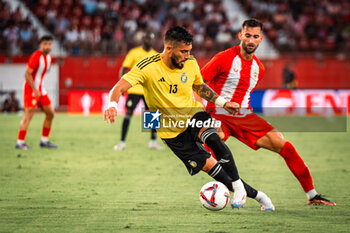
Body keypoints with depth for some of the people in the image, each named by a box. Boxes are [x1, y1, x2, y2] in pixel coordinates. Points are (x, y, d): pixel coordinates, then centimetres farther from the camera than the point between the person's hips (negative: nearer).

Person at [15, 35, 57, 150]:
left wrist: (39, 89, 15)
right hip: (31, 89, -9)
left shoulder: (48, 57, 9)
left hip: (40, 89, 9)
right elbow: (27, 74, -20)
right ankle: (20, 142, -9)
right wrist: (35, 90, -22)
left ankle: (44, 141, 16)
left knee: (50, 113, 7)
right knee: (28, 115, -12)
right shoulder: (36, 56, -18)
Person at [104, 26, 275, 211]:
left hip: (193, 114, 2)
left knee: (213, 139, -32)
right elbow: (120, 86, -29)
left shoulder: (190, 63, -5)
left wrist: (222, 102, 5)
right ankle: (254, 194, 6)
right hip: (172, 131, -2)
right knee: (208, 165, -10)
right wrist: (113, 104, -50)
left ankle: (238, 186, -18)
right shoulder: (148, 67, -20)